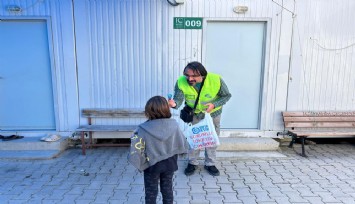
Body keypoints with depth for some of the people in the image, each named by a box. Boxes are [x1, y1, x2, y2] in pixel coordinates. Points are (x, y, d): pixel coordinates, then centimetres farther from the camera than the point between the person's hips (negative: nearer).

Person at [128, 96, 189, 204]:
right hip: (169, 164, 3)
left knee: (151, 192, 18)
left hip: (151, 165, -2)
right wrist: (178, 150, 16)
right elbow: (182, 143, -4)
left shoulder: (144, 129, -23)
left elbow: (137, 150, -19)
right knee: (167, 189, 22)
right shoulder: (174, 125, -15)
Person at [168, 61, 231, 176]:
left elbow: (226, 95, -17)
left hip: (213, 113, 0)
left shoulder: (216, 80, -31)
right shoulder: (181, 82, -29)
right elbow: (178, 99, -32)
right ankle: (192, 163, 34)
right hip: (194, 113, 0)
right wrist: (174, 103, -56)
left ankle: (210, 164, 35)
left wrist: (214, 104, -33)